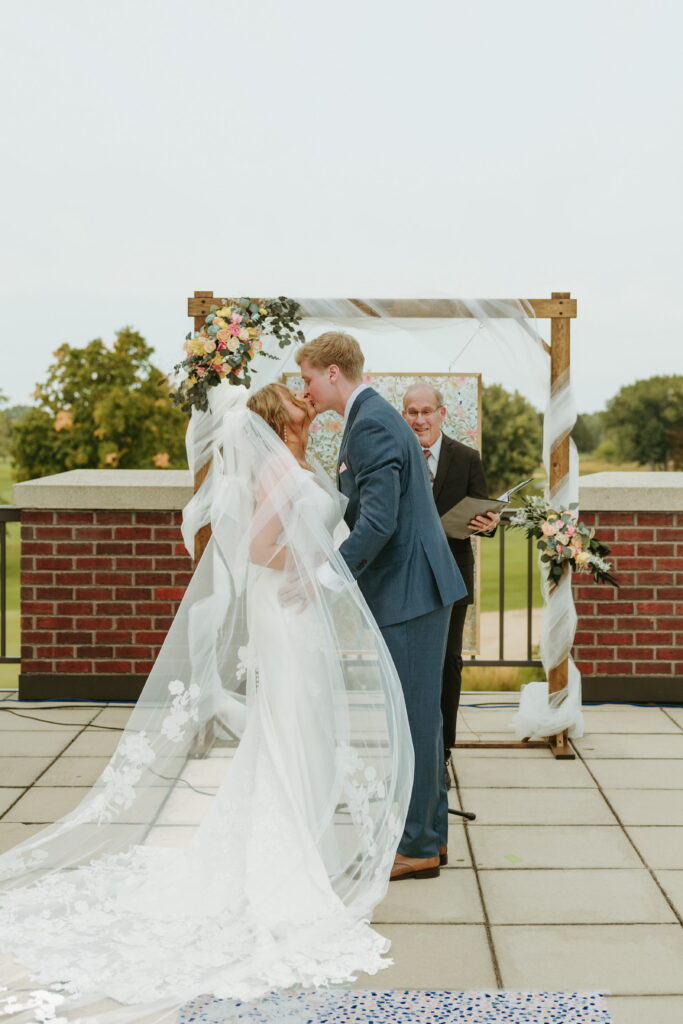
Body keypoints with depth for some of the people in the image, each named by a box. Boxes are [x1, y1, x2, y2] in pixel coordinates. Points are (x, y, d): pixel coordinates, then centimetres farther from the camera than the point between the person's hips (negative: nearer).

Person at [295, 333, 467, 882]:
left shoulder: (371, 425, -16)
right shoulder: (376, 415, 17)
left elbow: (378, 521, -25)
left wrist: (327, 576, -28)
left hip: (408, 590, -11)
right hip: (413, 587, 11)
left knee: (412, 717, -3)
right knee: (420, 714, 16)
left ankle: (418, 847, 7)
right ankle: (433, 832, 26)